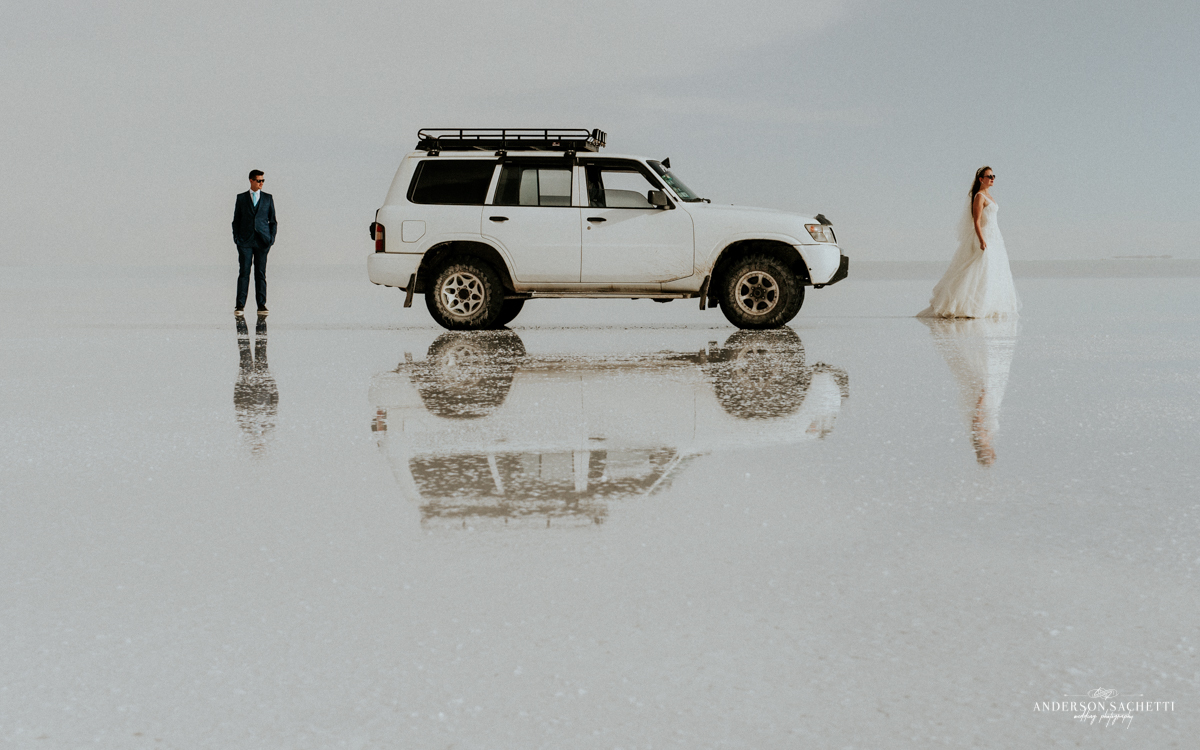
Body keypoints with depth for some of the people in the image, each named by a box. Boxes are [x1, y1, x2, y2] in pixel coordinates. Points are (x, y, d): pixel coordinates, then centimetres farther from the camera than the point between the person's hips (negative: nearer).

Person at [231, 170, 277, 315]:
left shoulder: (268, 198, 9)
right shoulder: (241, 198, 8)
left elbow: (273, 220, 11)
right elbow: (236, 220, 10)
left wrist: (272, 238, 0)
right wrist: (236, 238, -1)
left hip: (262, 242, 0)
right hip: (245, 242, 0)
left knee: (261, 273, 1)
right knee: (244, 272, -4)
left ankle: (261, 305, 4)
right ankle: (240, 305, -4)